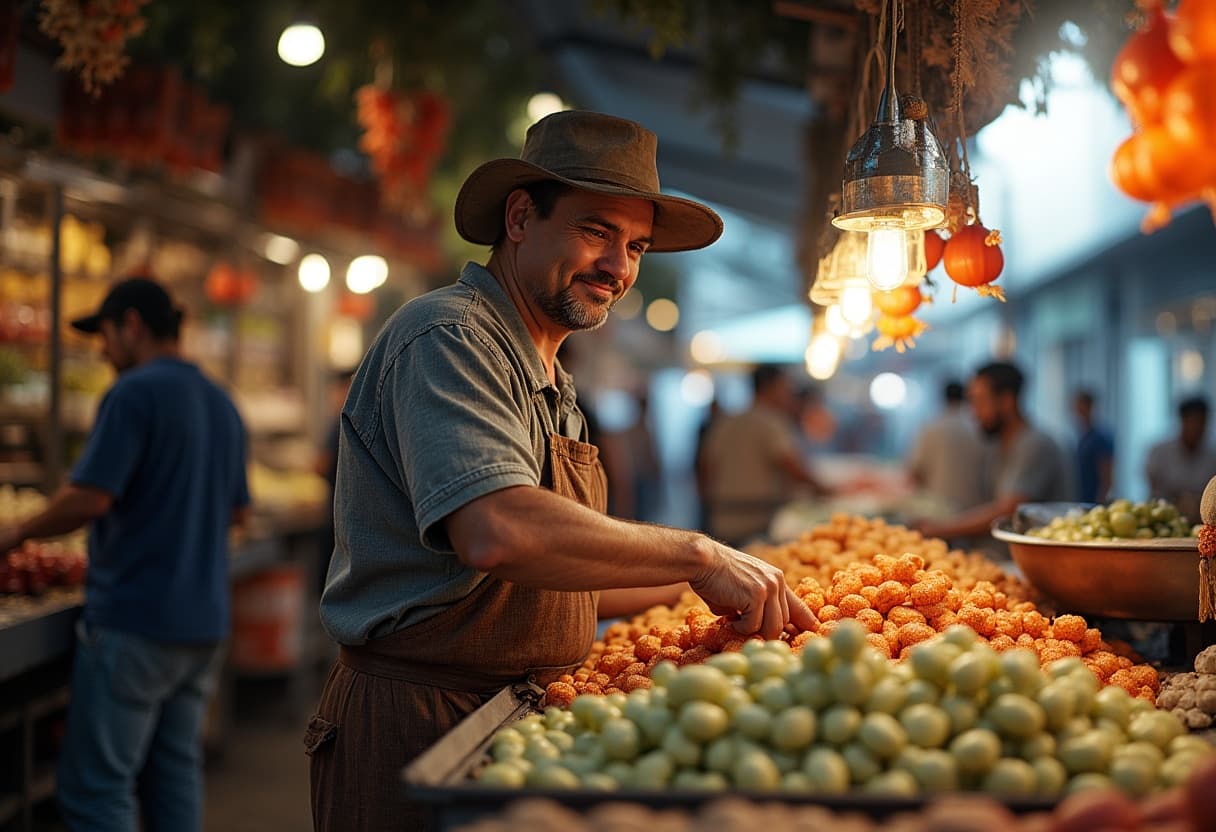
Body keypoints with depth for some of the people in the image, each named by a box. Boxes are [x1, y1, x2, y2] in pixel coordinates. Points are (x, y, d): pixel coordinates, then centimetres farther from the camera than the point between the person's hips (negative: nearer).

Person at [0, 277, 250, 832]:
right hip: (203, 620, 8)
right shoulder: (222, 404, 14)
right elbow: (237, 510, 19)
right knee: (175, 771, 14)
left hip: (134, 619, -8)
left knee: (96, 786, -2)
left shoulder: (134, 393, -11)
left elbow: (89, 497, -19)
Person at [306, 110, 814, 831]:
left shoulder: (552, 387, 17)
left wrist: (707, 585, 16)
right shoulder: (449, 338, -15)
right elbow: (497, 532, -32)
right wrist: (697, 556, -25)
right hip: (419, 725, -9)